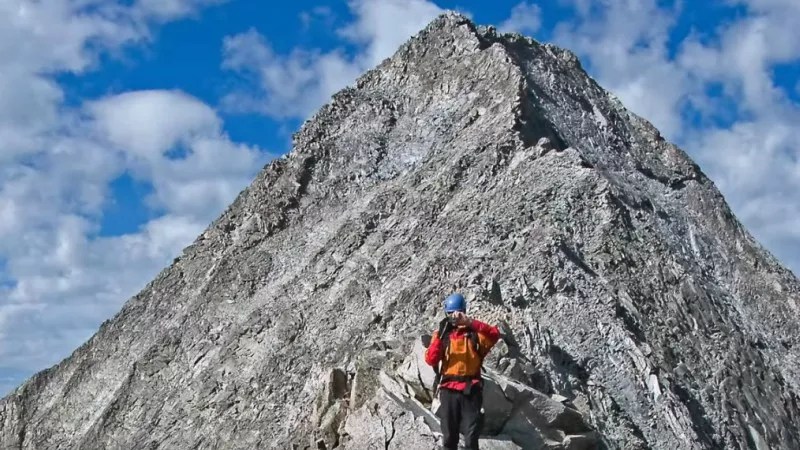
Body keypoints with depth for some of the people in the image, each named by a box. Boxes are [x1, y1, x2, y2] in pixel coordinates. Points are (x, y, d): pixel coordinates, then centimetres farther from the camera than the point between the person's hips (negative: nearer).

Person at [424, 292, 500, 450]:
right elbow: (430, 360, -3)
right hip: (448, 390, 1)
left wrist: (470, 322, -25)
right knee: (449, 436, 6)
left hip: (470, 390, -1)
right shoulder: (441, 334, 8)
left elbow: (495, 334, -16)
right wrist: (440, 336, -15)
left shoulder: (474, 332, 5)